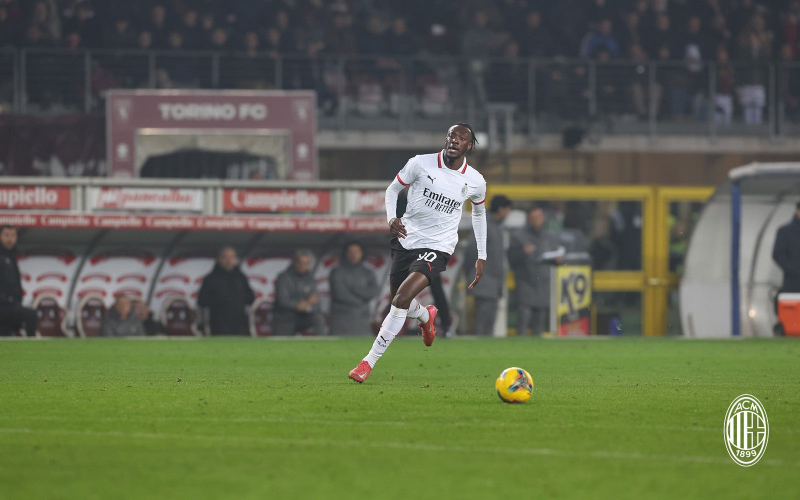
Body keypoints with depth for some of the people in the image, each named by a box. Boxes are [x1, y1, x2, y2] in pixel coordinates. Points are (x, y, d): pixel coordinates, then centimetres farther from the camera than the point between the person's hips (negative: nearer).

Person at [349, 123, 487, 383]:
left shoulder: (475, 182, -3)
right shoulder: (421, 164, -7)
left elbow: (479, 212, 17)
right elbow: (393, 189, 7)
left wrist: (481, 257, 18)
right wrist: (391, 218, -13)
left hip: (437, 247, -3)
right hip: (407, 239, 3)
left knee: (402, 299, -22)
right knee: (398, 301, 15)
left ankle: (369, 361, -16)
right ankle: (426, 316, 53)